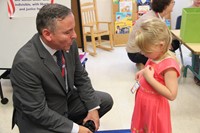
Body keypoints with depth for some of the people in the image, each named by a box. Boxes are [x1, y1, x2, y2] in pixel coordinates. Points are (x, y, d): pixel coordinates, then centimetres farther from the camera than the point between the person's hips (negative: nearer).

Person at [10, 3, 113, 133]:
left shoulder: (69, 43, -15)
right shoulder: (26, 62, -33)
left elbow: (81, 77, 1)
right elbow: (38, 111, -26)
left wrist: (93, 108, -7)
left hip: (67, 100, 7)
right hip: (37, 116, -6)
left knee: (106, 100, 7)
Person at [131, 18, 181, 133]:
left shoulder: (169, 65, -27)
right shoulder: (155, 57, -3)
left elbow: (172, 95, -29)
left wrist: (150, 78, -30)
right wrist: (143, 72, 0)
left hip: (154, 106, -8)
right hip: (143, 102, 8)